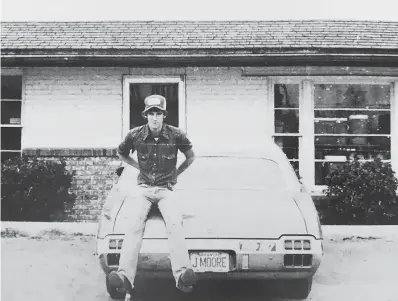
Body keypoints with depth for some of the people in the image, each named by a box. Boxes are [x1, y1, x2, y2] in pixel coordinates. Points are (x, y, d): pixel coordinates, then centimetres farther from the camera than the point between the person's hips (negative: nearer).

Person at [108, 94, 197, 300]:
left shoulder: (176, 135, -6)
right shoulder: (135, 135, -4)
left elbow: (191, 157, 14)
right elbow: (121, 154, 19)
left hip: (166, 189, -1)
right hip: (143, 188, 1)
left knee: (175, 223, -31)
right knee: (134, 225, -28)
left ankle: (182, 275, -47)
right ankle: (125, 277, -44)